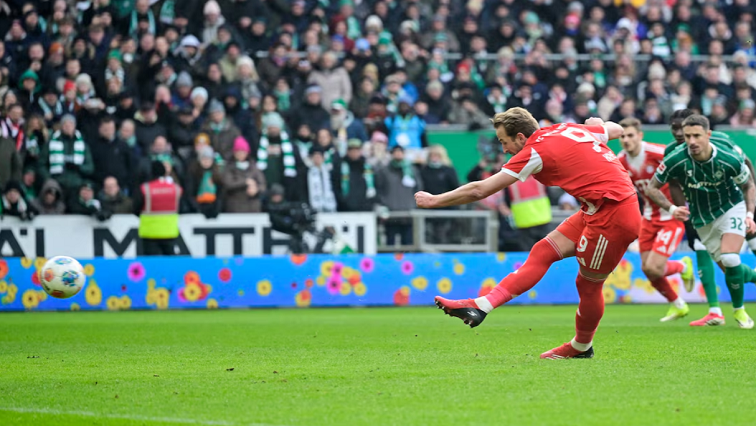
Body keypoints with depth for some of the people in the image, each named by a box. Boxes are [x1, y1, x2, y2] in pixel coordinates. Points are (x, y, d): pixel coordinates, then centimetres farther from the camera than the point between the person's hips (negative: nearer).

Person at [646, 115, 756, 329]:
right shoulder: (676, 160, -24)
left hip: (731, 208, -2)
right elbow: (651, 189, -10)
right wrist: (671, 208, -24)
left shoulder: (730, 158, -24)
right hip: (703, 220, 2)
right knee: (730, 270, 3)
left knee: (730, 260, -22)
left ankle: (739, 310, 1)